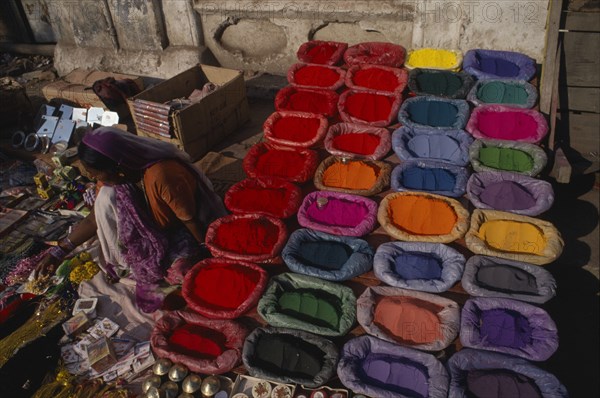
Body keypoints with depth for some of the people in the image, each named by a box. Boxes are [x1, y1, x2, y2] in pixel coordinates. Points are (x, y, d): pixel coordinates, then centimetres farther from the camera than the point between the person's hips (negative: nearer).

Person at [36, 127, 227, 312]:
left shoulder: (162, 175, -39)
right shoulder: (113, 174, -16)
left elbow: (192, 220, -27)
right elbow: (94, 219, -2)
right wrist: (59, 251, -2)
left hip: (184, 230, -6)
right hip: (150, 226, 6)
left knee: (178, 273, -32)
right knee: (106, 197, -19)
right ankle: (127, 262, -1)